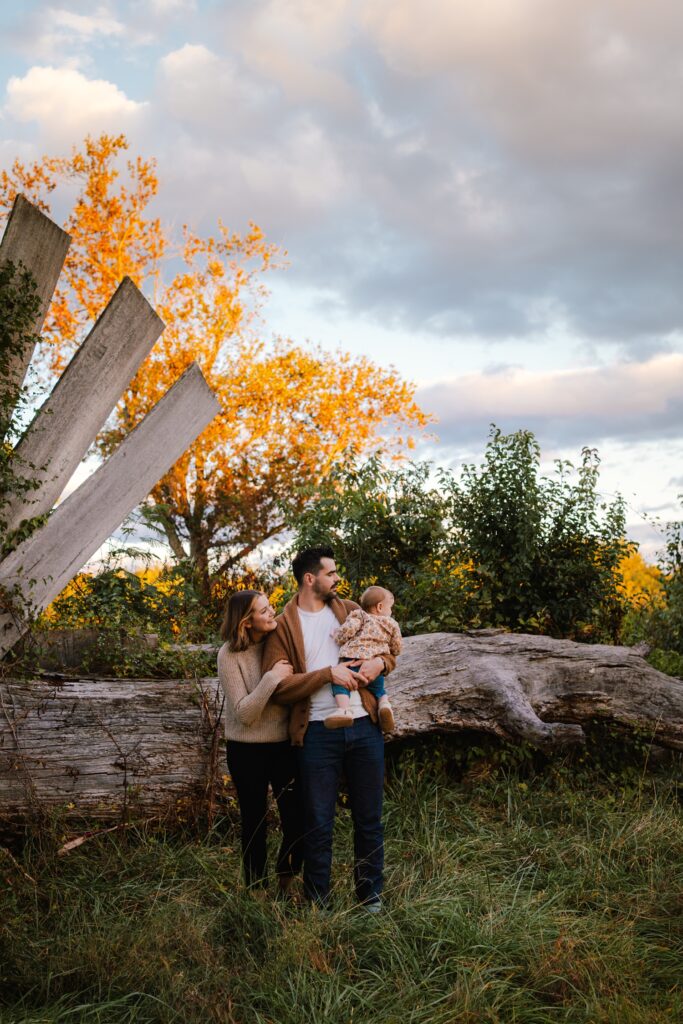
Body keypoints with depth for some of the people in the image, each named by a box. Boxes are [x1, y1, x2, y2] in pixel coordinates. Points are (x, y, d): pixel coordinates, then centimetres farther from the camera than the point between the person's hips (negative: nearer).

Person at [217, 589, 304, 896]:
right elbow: (244, 713, -18)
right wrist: (272, 678, -27)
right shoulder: (230, 655, -14)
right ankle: (257, 891, 25)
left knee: (298, 821, 1)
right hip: (248, 751, -3)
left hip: (284, 744, 3)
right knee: (254, 824, 8)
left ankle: (284, 886, 24)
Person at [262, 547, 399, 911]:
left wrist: (380, 662, -5)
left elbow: (388, 647, 19)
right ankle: (317, 903, 19)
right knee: (318, 823, 5)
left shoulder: (351, 611, 11)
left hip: (364, 727, 3)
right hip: (318, 733, -3)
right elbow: (278, 686, -10)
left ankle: (371, 896, 27)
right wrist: (328, 674, -18)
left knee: (369, 818, 12)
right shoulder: (283, 626, -1)